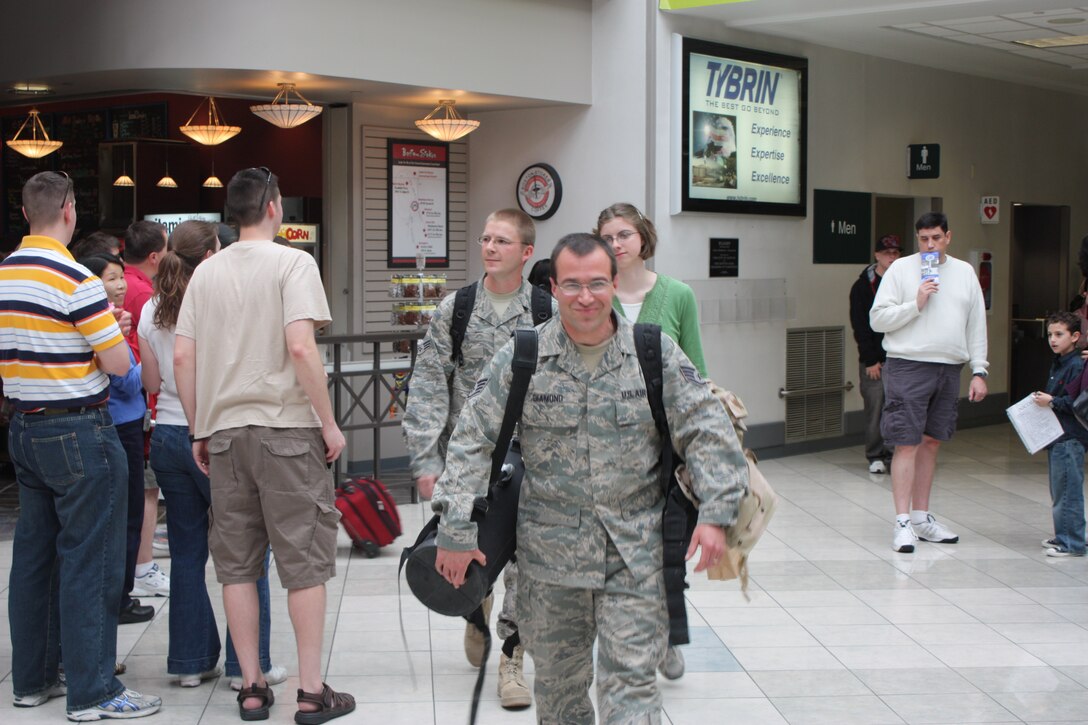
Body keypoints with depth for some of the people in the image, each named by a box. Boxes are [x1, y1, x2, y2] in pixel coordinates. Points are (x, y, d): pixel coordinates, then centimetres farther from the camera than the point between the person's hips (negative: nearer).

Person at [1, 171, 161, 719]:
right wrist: (111, 326, 5)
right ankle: (92, 692, -1)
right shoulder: (75, 279, -17)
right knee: (89, 563, -4)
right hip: (78, 432, -8)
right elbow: (118, 363, -15)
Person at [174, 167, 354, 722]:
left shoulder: (206, 272, 9)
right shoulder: (292, 263, -6)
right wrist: (329, 423, -10)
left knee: (236, 563, 9)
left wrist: (198, 431, 14)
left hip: (223, 429, 5)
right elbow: (300, 346, -17)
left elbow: (182, 357, 6)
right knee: (304, 559, 2)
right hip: (286, 427, -5)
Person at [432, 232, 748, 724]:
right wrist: (456, 530, -8)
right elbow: (472, 440, -2)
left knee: (630, 678, -4)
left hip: (635, 553, -1)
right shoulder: (521, 357, -2)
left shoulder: (656, 353, -2)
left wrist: (715, 513, -13)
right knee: (557, 676, 14)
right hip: (549, 550, 1)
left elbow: (707, 430, -2)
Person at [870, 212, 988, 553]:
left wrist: (979, 371, 7)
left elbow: (976, 326, 13)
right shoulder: (901, 269, -1)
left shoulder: (964, 272, 11)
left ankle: (921, 517, 21)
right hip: (908, 367, -4)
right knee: (907, 444, -7)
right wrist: (916, 303, -15)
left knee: (931, 442, 12)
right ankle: (902, 522, -4)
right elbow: (877, 319, -5)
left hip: (949, 369, 5)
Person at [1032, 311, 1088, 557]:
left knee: (1068, 491, -7)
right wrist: (1042, 399, 8)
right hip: (1055, 436, 10)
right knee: (1058, 492, 16)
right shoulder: (1058, 365, 15)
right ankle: (1063, 536, 24)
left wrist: (1052, 401, -19)